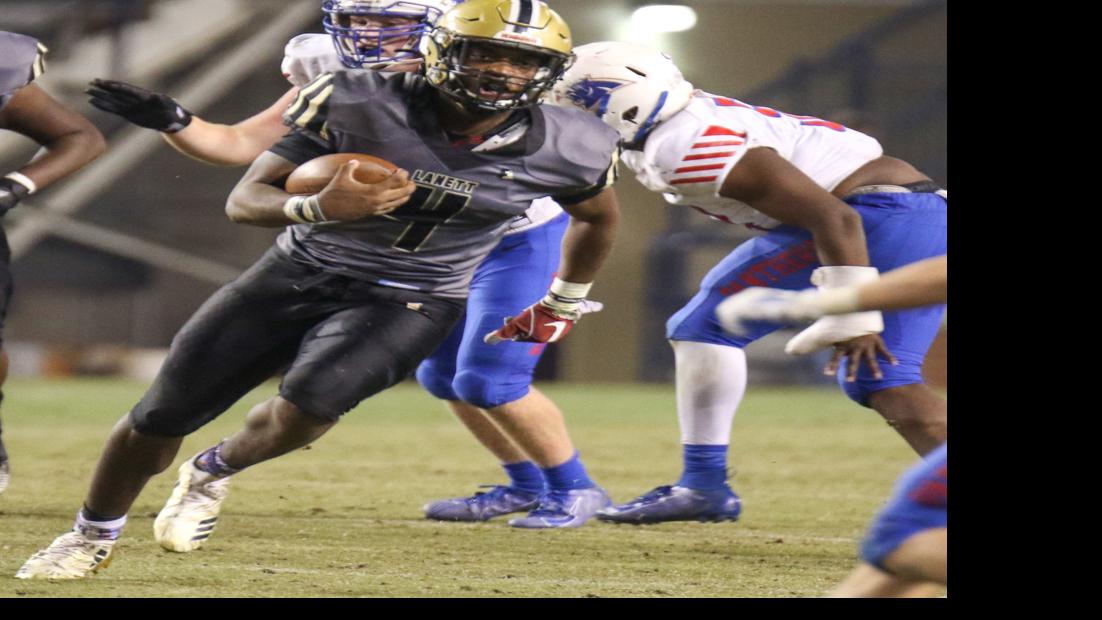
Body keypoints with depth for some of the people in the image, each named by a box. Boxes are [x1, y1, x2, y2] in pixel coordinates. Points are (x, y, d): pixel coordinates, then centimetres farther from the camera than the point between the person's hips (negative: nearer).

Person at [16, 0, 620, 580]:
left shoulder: (564, 149, -13)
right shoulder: (361, 106, -18)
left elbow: (599, 216, 12)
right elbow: (244, 200, -16)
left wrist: (564, 304, 20)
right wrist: (319, 209, -35)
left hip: (411, 305, 0)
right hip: (301, 272, 0)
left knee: (310, 401, -29)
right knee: (163, 413, 4)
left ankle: (212, 472, 5)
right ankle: (93, 534, 32)